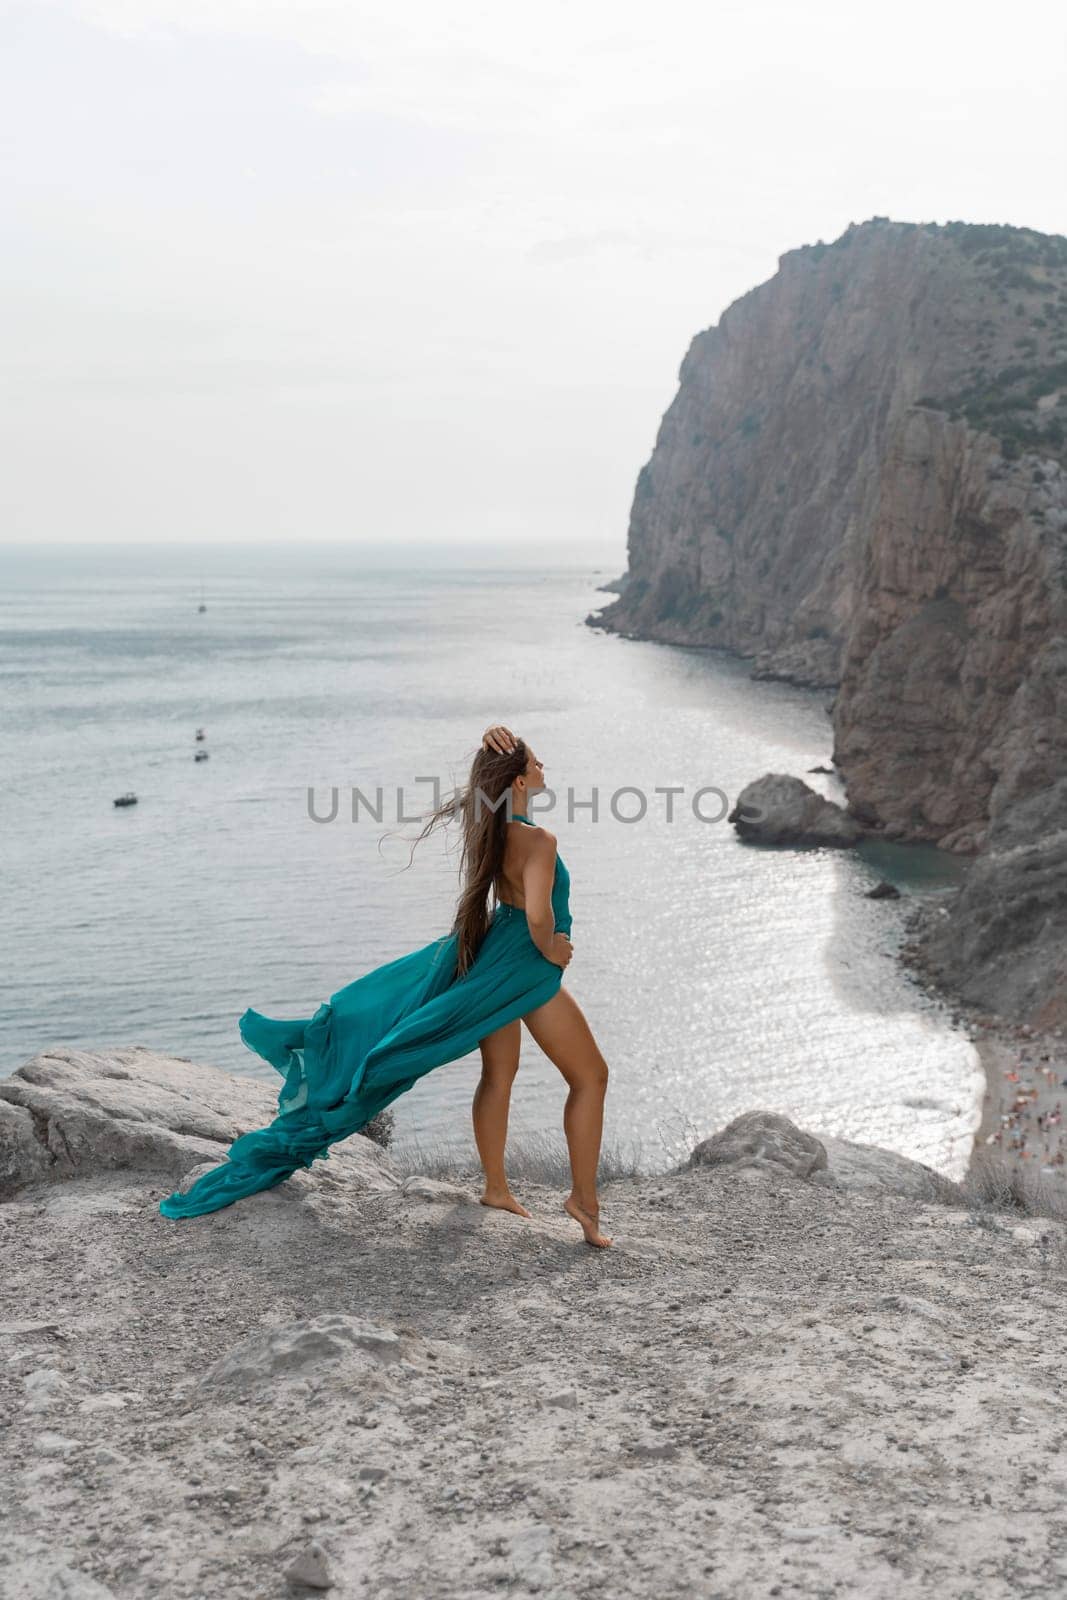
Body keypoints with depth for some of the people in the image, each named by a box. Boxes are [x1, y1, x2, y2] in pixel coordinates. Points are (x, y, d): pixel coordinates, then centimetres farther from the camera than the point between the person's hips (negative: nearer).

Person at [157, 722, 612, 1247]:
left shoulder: (490, 822, -2)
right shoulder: (537, 840, -28)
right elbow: (538, 915, -39)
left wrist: (495, 740, -10)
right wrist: (549, 949, -18)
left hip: (486, 954, 8)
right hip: (528, 970, -8)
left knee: (498, 1074, 21)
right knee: (589, 1077, 8)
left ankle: (495, 1186, 31)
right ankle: (584, 1200, 10)